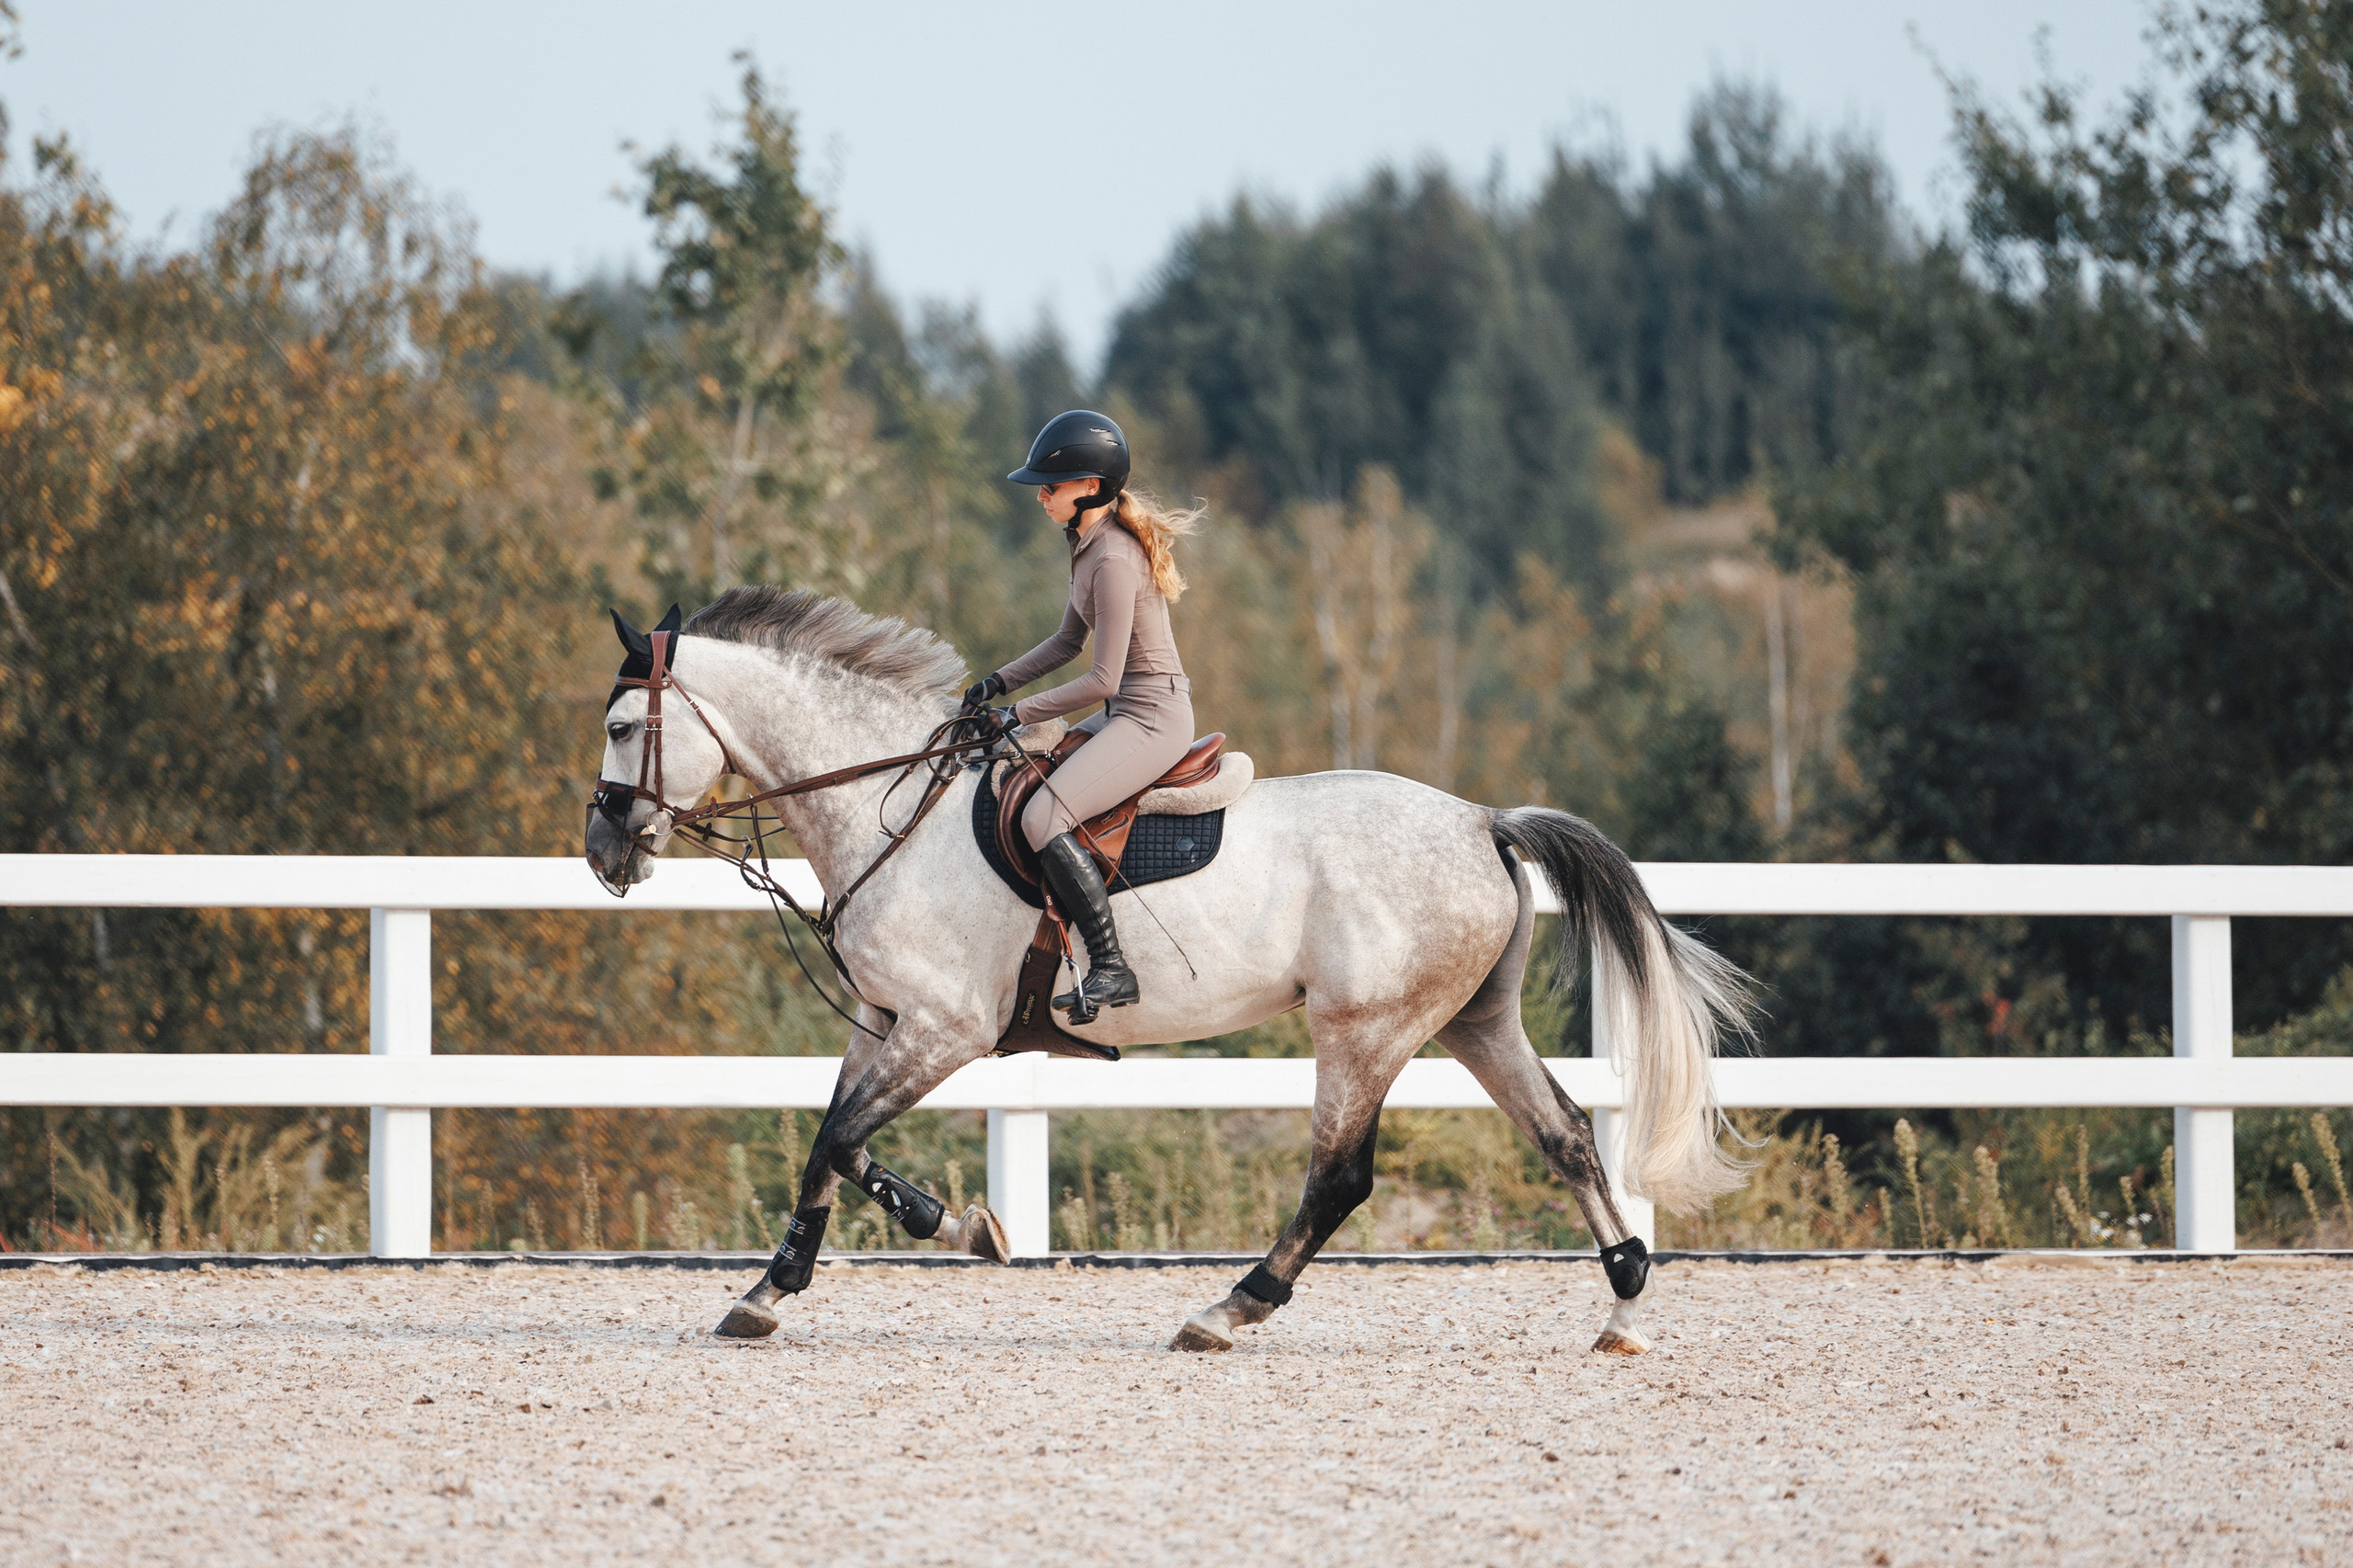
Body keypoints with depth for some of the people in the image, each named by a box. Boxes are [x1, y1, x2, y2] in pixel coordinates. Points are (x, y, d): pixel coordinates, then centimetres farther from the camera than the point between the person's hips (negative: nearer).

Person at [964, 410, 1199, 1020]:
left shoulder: (1113, 561, -21)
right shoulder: (1089, 544, 10)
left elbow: (1104, 678, -21)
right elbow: (1068, 642, 21)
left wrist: (1021, 713, -14)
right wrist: (999, 683, 9)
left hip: (1152, 718, -11)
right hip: (1129, 714, 11)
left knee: (1043, 816, -25)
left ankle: (1110, 968, -24)